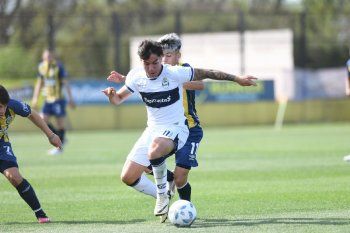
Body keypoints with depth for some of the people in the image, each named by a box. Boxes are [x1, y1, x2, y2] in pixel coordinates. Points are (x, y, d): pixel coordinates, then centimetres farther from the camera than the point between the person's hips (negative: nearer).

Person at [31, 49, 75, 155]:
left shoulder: (58, 67, -10)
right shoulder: (41, 67, 6)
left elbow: (65, 83, -8)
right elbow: (39, 83, 17)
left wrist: (70, 98, -9)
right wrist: (35, 98, 17)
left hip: (58, 99, -6)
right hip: (48, 99, 6)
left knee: (60, 123, -2)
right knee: (43, 120, -5)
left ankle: (60, 147, 9)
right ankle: (60, 138, 14)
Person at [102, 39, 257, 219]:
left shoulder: (175, 73, -16)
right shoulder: (136, 77, -4)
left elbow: (207, 74, -6)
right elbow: (118, 99, 8)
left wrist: (237, 79, -4)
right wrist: (111, 94, -16)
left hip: (175, 128, -5)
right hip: (152, 129, 5)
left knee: (154, 151, -40)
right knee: (128, 177, -4)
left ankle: (163, 194, -14)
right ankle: (160, 195, 21)